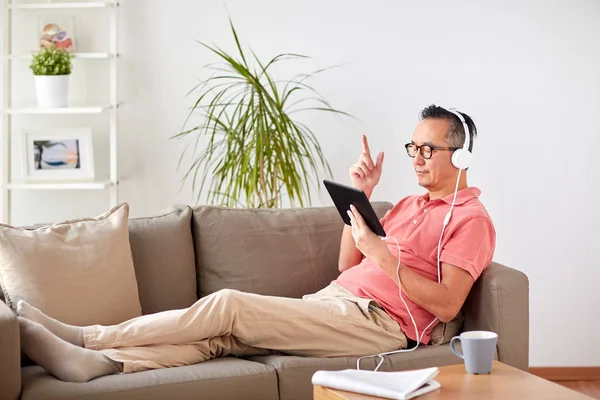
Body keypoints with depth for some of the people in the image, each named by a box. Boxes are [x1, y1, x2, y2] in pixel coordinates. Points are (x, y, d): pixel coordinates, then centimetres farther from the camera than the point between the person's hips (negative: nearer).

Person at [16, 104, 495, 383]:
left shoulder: (471, 218, 0)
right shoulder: (410, 204, 26)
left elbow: (447, 305, -13)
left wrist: (381, 253, -18)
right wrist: (359, 198, 11)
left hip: (376, 321, -8)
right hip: (334, 301, 8)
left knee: (229, 304, -18)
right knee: (223, 335, -15)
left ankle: (85, 337, -16)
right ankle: (97, 361, -29)